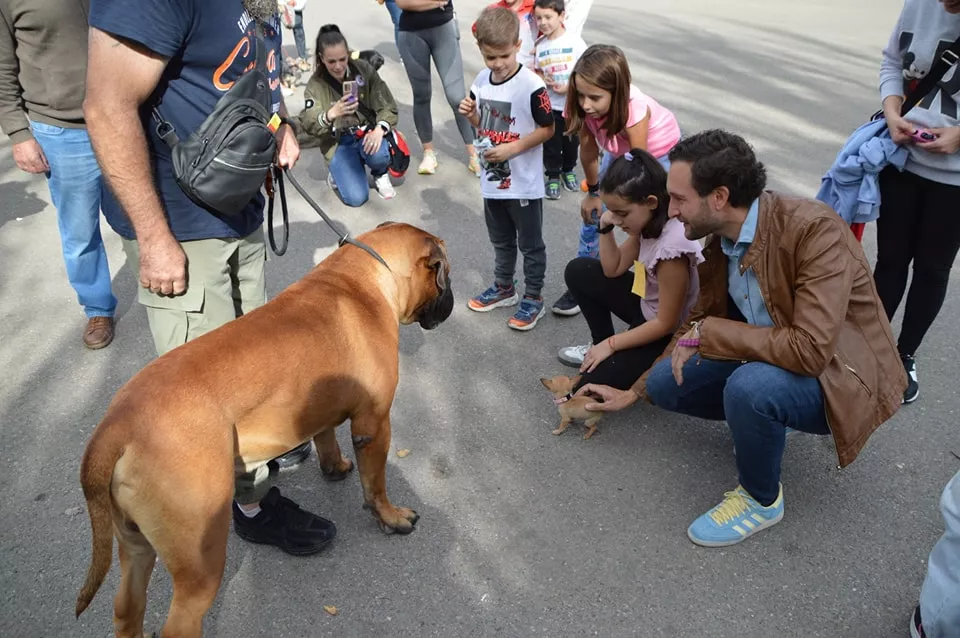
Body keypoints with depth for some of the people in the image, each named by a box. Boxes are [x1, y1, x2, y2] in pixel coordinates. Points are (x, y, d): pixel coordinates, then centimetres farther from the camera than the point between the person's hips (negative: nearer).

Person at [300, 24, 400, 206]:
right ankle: (339, 171, 16)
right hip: (339, 143, -1)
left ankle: (380, 174, 3)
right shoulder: (315, 84, -9)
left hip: (368, 133, 1)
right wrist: (331, 114, -43)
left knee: (377, 154, -36)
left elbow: (388, 106, -7)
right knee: (356, 197, -20)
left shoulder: (364, 69, -6)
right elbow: (308, 124, -22)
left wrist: (380, 129, -28)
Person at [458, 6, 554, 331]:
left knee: (530, 244, 10)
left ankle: (533, 298, 24)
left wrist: (513, 148, -21)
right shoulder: (481, 81, 1)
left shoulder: (531, 85, -19)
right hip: (493, 179, 6)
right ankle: (504, 288, 40)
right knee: (501, 241, 22)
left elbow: (547, 129, -13)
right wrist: (470, 113, -8)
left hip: (524, 183, -6)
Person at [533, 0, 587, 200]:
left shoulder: (575, 41, -11)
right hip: (549, 105, 2)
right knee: (551, 143, 6)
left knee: (572, 140, 14)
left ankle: (568, 170, 37)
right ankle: (553, 176, 24)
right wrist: (542, 79, -10)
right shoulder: (540, 45, 0)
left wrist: (569, 87, -19)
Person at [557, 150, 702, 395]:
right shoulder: (647, 222, -7)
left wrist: (611, 344, -17)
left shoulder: (672, 245, -34)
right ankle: (600, 347, 14)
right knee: (578, 271, 4)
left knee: (590, 386, -17)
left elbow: (666, 323, -26)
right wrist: (606, 228, -11)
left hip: (666, 334, -9)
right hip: (648, 307, 9)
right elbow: (613, 270, 4)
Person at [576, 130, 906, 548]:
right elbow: (700, 322, 10)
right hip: (765, 360, 7)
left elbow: (810, 349, -35)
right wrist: (633, 392, 12)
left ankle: (761, 500, -6)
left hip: (837, 376, -6)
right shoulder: (721, 239, -4)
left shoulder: (815, 230, -28)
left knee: (749, 385, -35)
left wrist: (708, 333, -25)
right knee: (664, 382, -6)